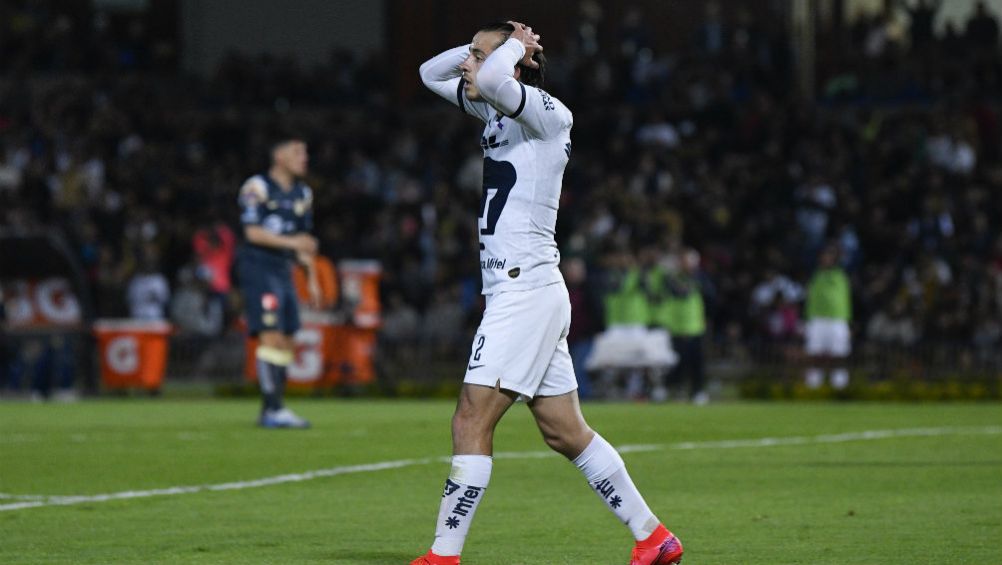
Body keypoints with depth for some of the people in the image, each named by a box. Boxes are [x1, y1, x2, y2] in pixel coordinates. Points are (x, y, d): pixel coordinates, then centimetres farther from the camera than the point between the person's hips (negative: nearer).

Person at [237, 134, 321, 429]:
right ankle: (272, 409, -15)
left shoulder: (302, 194, 16)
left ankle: (272, 410, 13)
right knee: (272, 337, -15)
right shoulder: (257, 188, -8)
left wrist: (312, 278, 19)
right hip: (258, 268, -8)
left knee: (286, 343, 7)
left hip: (283, 270, 8)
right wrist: (291, 242, -23)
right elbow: (253, 232, -15)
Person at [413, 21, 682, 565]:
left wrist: (513, 47, -10)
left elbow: (490, 80, -30)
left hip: (526, 290, -10)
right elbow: (431, 73, 26)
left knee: (470, 423, -11)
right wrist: (481, 46, 12)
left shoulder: (549, 114, -10)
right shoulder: (498, 111, 15)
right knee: (565, 433, 11)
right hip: (516, 291, 10)